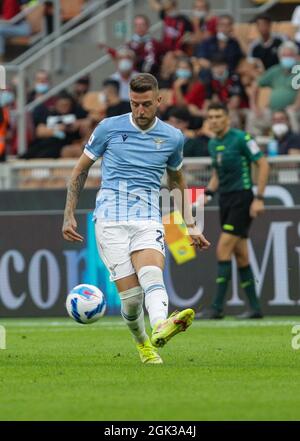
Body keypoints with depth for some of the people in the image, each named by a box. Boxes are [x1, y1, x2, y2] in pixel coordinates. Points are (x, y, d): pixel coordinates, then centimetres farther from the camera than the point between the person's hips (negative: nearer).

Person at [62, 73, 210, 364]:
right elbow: (81, 170, 15)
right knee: (130, 295, -13)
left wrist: (190, 225, 24)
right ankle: (142, 345, 13)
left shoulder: (172, 138, 9)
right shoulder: (109, 128, 4)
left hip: (148, 218, 1)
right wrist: (69, 215, 9)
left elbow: (176, 180, 28)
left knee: (152, 275, -29)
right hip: (110, 218, -1)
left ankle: (160, 329, -57)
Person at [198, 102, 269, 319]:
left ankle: (217, 307, -13)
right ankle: (255, 307, 13)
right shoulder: (213, 144, 12)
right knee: (240, 255, 8)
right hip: (225, 200, 8)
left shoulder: (241, 138, -11)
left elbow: (263, 165, -11)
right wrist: (208, 193, 8)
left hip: (242, 198, -8)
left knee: (223, 249, -14)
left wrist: (259, 198, -15)